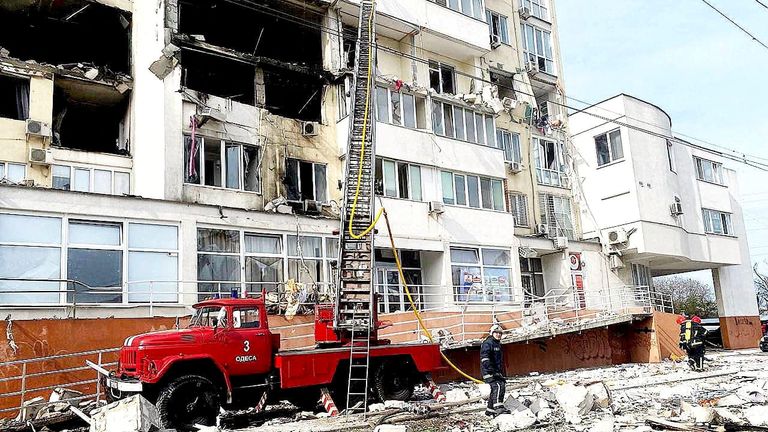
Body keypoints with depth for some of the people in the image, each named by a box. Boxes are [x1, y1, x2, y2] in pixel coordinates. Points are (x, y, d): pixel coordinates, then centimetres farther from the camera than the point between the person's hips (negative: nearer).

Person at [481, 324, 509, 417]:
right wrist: (490, 369, -28)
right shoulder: (487, 343, -8)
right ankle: (498, 407, -30)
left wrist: (502, 374, 29)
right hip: (489, 372, -10)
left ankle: (490, 410, 19)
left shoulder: (498, 344, 24)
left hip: (497, 372, 10)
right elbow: (484, 358, -19)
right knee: (498, 386, -23)